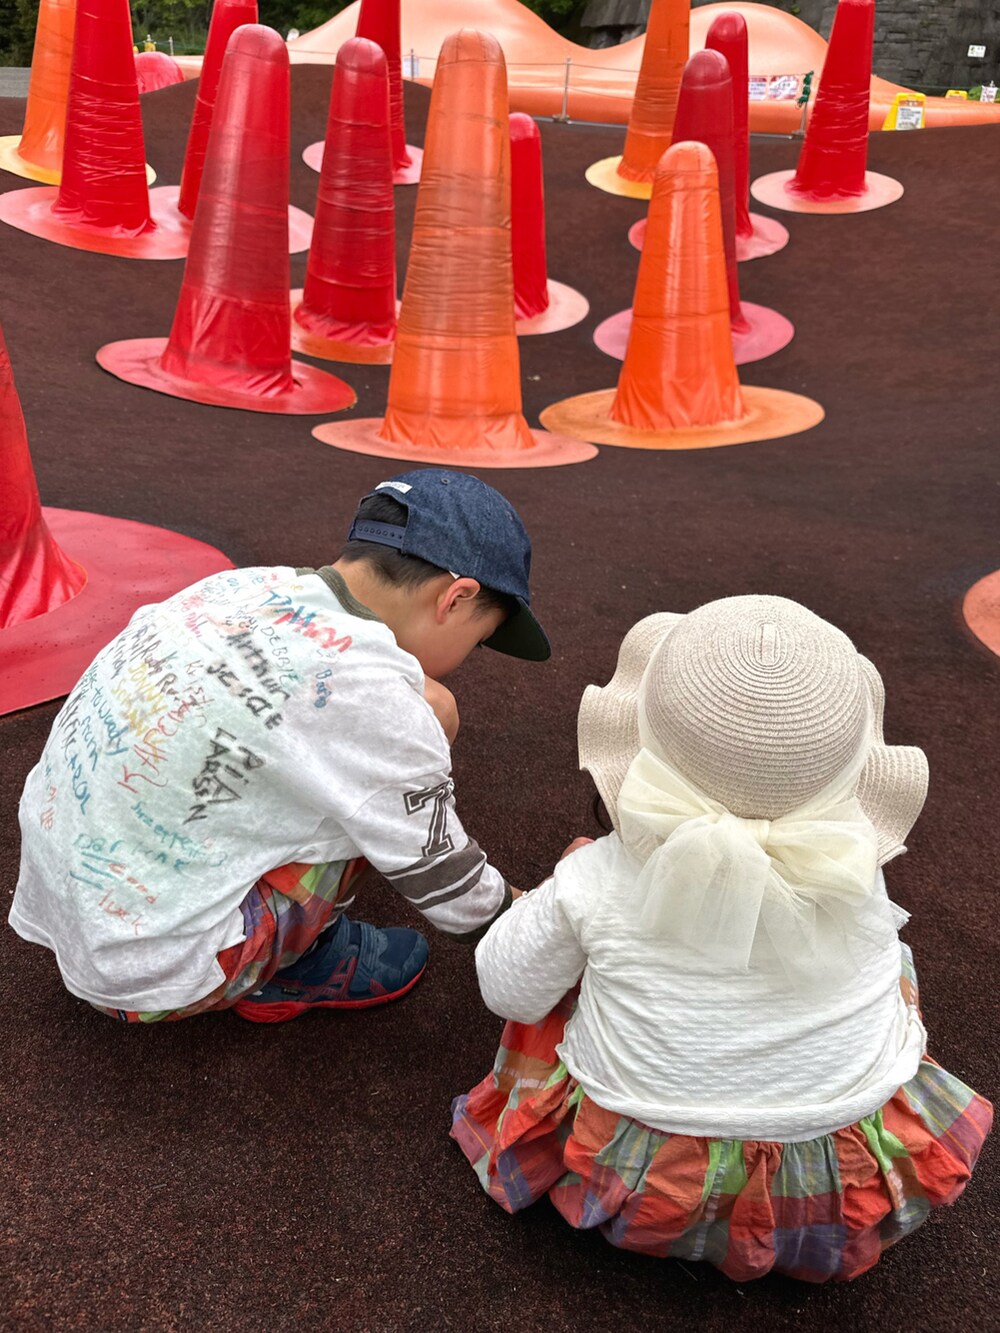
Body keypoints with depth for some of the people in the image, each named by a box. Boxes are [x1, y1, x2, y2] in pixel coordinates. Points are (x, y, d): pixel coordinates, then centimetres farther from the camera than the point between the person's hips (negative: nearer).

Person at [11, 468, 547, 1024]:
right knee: (429, 712, -9)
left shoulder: (241, 583, -1)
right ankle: (298, 966, 4)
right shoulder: (371, 691, -20)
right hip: (153, 977, -7)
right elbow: (449, 891, -9)